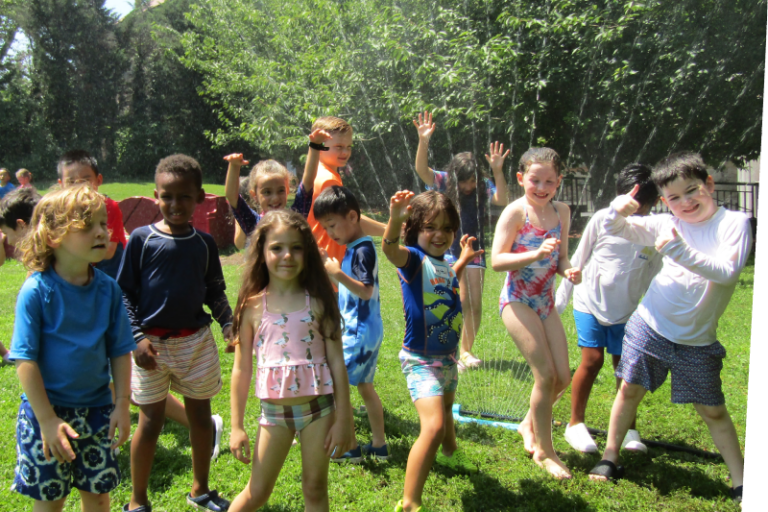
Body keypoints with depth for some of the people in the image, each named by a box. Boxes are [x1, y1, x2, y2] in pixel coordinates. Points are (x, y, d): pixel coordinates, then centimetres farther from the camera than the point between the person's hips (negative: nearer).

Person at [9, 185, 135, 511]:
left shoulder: (108, 289, -4)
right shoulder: (37, 291, -16)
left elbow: (120, 351, 1)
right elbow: (26, 360, -15)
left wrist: (122, 405, -2)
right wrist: (47, 419, -16)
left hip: (96, 409, 3)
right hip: (46, 410, -3)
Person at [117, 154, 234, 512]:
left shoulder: (204, 243, 4)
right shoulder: (141, 239, -4)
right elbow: (123, 292, -3)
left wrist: (228, 324, -3)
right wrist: (137, 337, -11)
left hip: (196, 340, 3)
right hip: (151, 342, -3)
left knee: (200, 414, 12)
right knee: (151, 420, 4)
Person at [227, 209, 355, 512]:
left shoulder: (318, 302, -6)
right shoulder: (253, 306, -5)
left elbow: (337, 363, -3)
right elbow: (241, 370, 1)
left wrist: (343, 419, -3)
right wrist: (237, 427, 3)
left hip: (318, 407, 0)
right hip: (274, 411, 0)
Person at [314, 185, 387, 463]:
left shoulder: (362, 250, -18)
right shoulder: (353, 248, 11)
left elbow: (366, 292, -27)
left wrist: (338, 273, -34)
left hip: (360, 333, -10)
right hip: (366, 331, 10)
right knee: (365, 386, 17)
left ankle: (350, 448, 6)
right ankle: (379, 445, 25)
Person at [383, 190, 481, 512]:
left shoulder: (443, 264, 4)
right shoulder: (413, 258, -18)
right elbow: (390, 247, -43)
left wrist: (463, 260, 25)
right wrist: (395, 218, -61)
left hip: (448, 355, 8)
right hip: (420, 359, -8)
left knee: (446, 408, 33)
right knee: (433, 426, -24)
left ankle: (449, 453, 65)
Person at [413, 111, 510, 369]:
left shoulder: (483, 186, -3)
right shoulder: (444, 182, -6)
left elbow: (503, 200, -20)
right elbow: (421, 169, -22)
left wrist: (498, 172, -32)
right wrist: (423, 141, -37)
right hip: (450, 250, -2)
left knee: (475, 304, 3)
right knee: (461, 301, -12)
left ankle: (466, 350, 21)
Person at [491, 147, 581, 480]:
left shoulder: (562, 212, 4)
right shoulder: (516, 212, -13)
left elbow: (561, 258, 12)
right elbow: (496, 261, -18)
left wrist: (569, 271, -10)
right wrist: (535, 254, -30)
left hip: (546, 302, 6)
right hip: (517, 300, -6)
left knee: (563, 377, 6)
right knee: (546, 374, -9)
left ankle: (530, 424, 34)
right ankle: (544, 451, 9)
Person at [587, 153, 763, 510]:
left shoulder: (734, 223, -8)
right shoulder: (668, 225, 1)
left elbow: (726, 272, -22)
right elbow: (615, 229, 3)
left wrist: (680, 251, -31)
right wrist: (618, 210, -20)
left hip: (696, 341, -2)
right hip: (649, 328, 3)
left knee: (712, 410, 5)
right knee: (630, 390, 8)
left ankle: (741, 477, 20)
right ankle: (610, 458, 23)